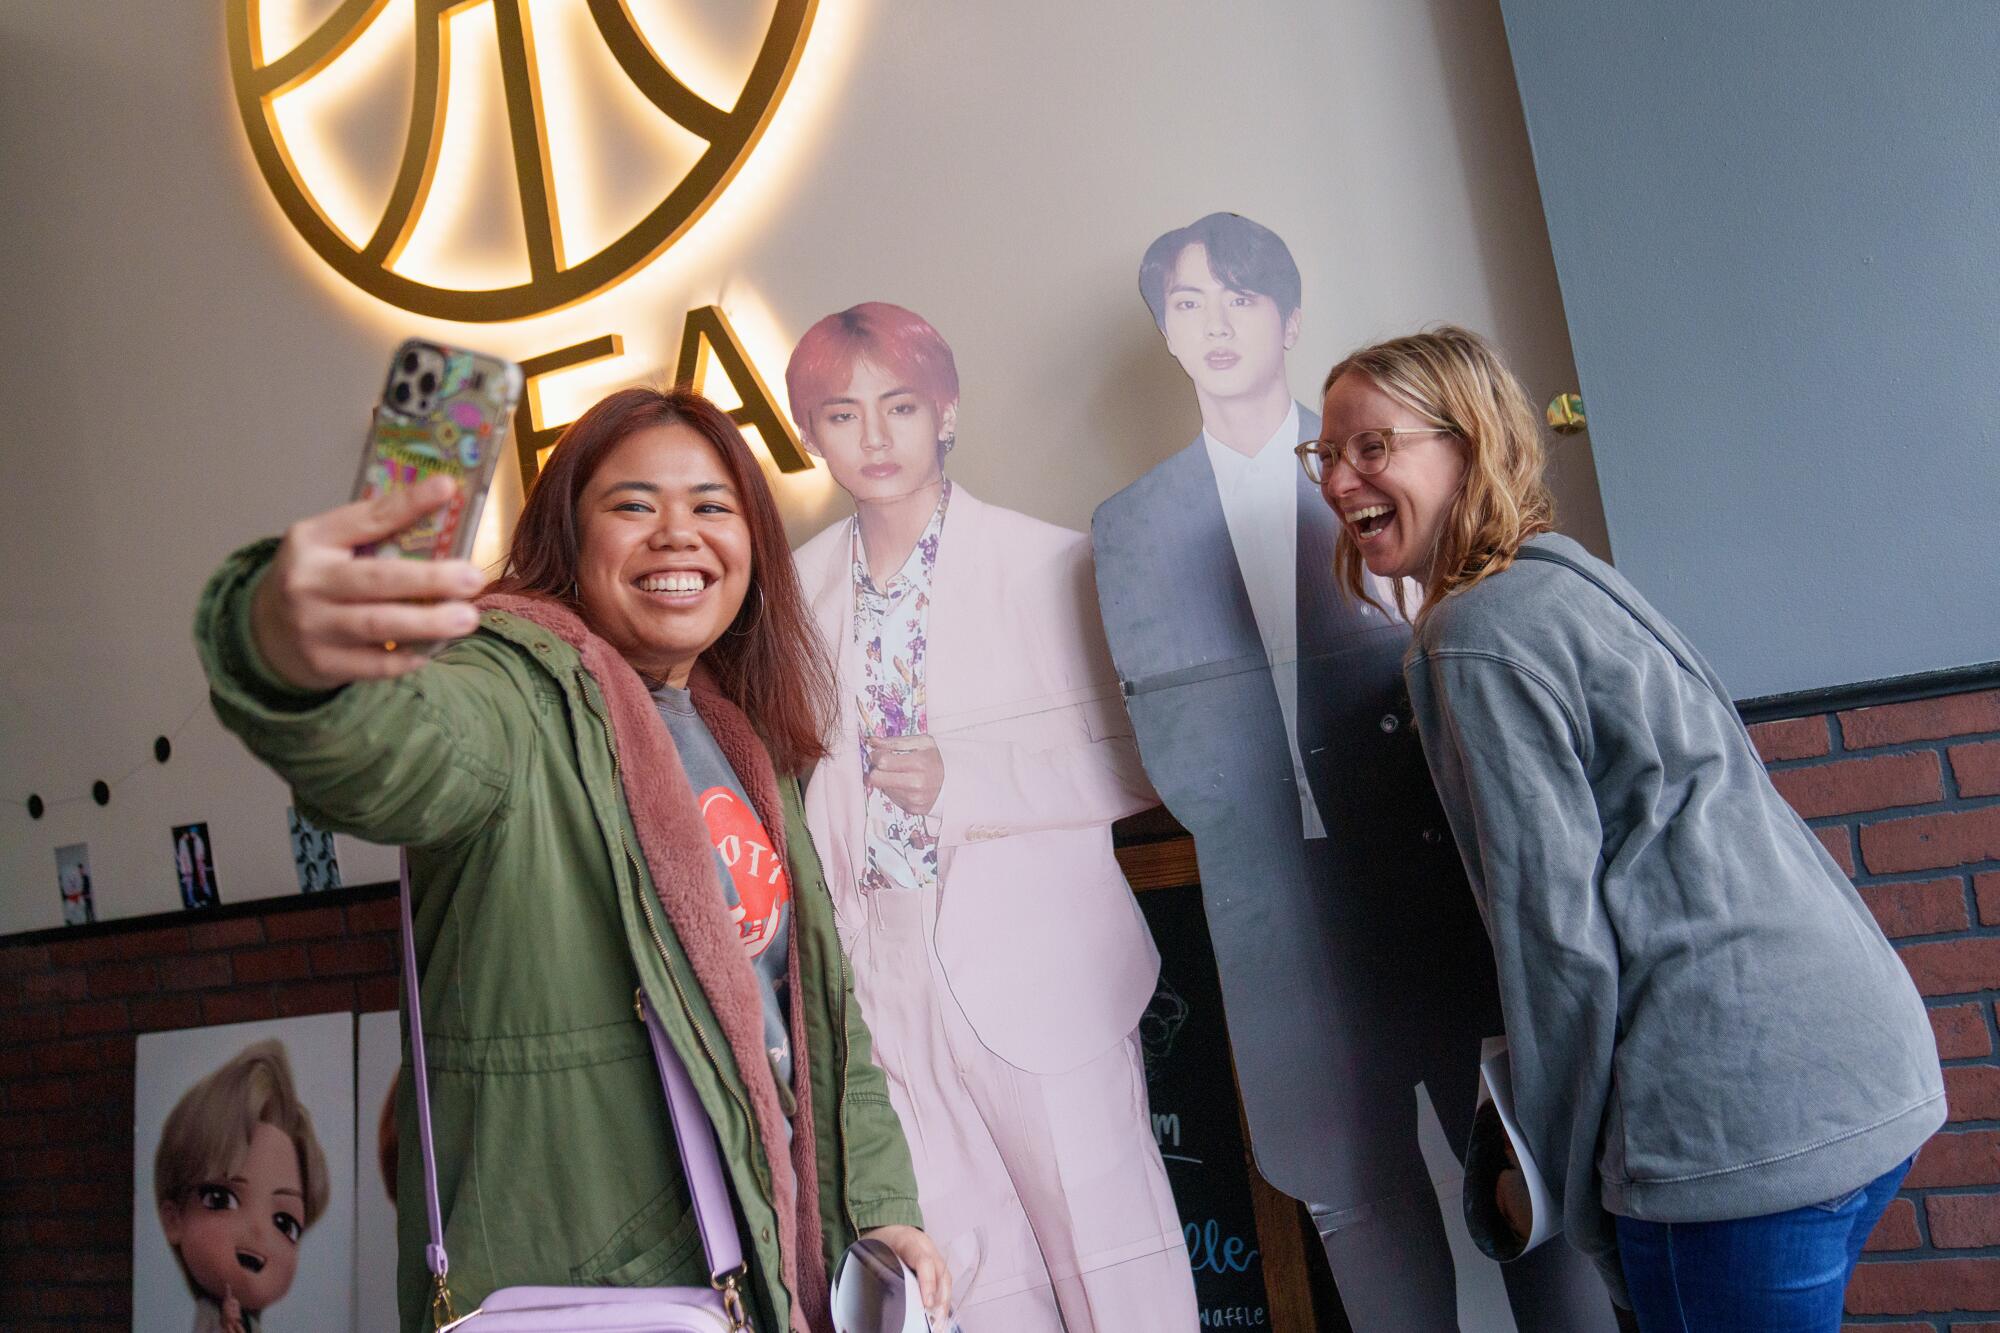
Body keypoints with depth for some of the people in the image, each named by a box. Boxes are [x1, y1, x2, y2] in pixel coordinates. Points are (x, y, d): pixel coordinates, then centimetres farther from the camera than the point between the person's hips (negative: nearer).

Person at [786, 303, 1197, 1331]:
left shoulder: (1046, 562, -7)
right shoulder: (807, 584, 6)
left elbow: (1137, 762, -8)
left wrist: (963, 784, -17)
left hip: (1033, 963, -4)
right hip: (887, 966, 4)